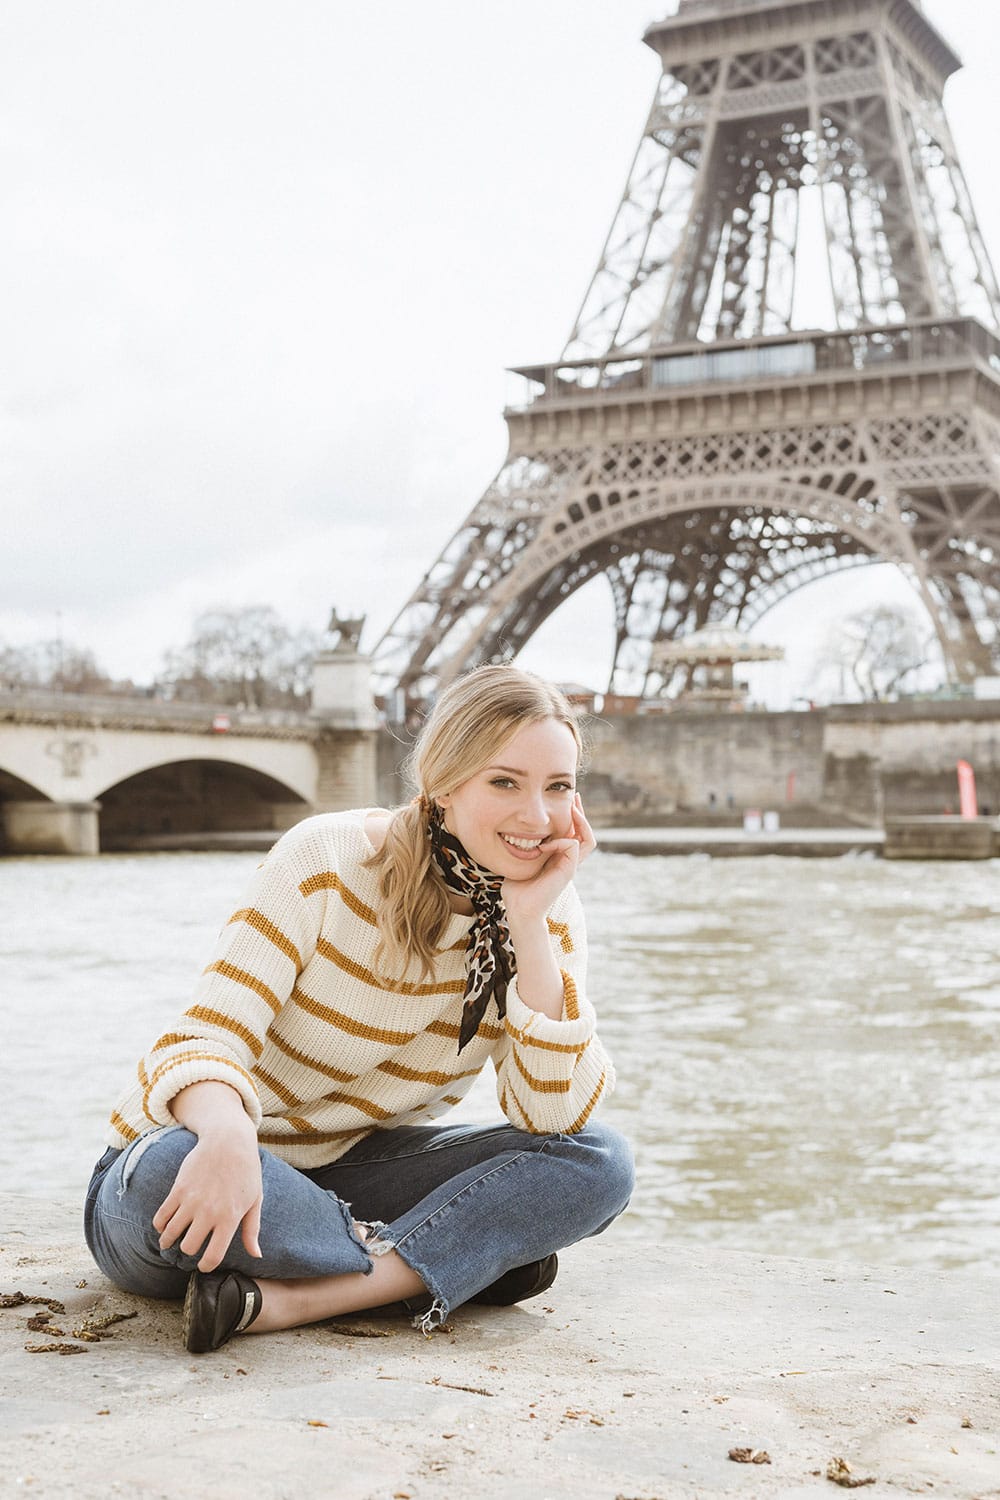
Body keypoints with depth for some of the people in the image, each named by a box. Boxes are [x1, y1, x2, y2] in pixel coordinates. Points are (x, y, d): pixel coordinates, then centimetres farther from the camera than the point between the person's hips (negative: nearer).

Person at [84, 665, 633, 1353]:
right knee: (170, 1168, -39)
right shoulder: (328, 858, -17)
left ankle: (286, 1299, -28)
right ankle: (470, 1255, -20)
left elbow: (556, 1115, -14)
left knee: (601, 1162, -17)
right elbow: (207, 1036, -23)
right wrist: (227, 1134, -47)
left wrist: (530, 924, -23)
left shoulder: (545, 902, -4)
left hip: (354, 1174, 4)